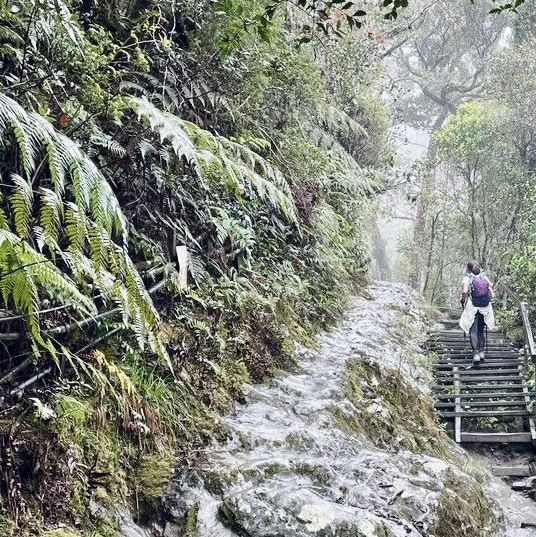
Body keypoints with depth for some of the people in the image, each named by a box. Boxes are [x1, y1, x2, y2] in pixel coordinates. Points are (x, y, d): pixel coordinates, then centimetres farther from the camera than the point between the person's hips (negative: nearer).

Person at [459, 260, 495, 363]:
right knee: (481, 330, 17)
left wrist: (463, 300, 0)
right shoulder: (484, 277, 8)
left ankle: (476, 352, -13)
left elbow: (465, 291, -17)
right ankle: (481, 351, 10)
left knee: (473, 331, -1)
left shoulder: (467, 278, -3)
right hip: (485, 308, 4)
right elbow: (491, 288, -1)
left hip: (472, 308, -4)